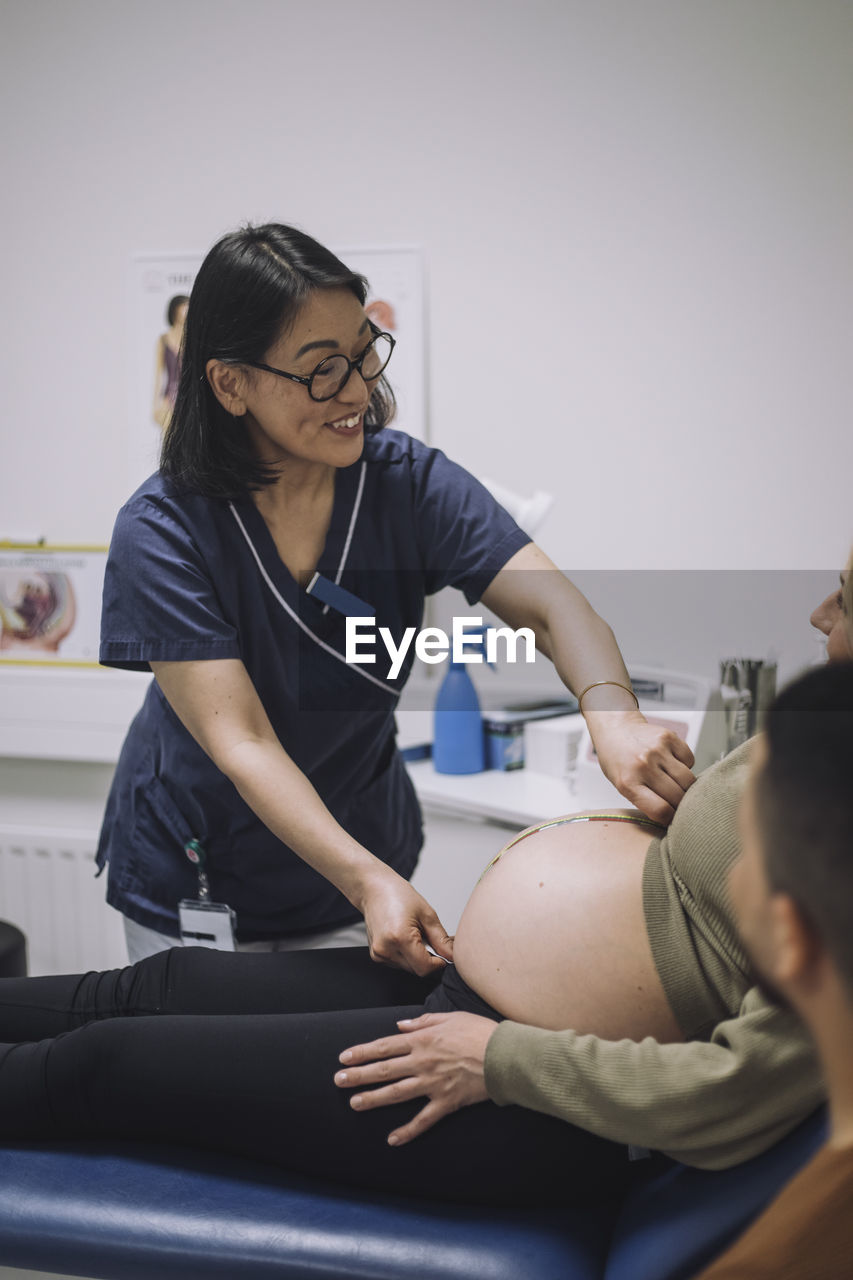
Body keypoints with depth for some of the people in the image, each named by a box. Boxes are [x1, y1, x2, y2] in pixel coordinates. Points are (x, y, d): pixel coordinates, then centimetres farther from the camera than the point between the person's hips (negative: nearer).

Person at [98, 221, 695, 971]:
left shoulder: (411, 483, -15)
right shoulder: (160, 534, -22)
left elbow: (555, 607, -24)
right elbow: (239, 742, -28)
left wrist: (612, 713, -46)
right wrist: (368, 881, -40)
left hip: (362, 848, 3)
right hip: (194, 876, -2)